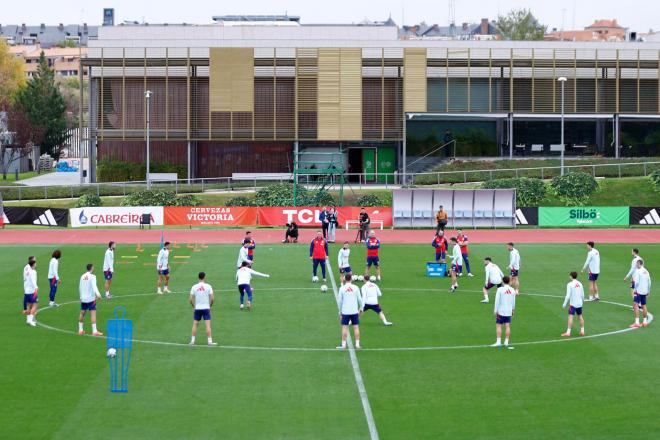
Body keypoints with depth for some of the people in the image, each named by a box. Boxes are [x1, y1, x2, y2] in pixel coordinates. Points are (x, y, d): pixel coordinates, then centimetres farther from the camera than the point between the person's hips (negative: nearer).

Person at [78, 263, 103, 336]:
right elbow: (94, 286, -26)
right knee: (93, 313, -8)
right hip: (91, 298, -7)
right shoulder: (92, 276, -10)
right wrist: (98, 294, -38)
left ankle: (80, 330, 23)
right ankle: (94, 331, -15)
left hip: (83, 298, 7)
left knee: (82, 313, 17)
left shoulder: (82, 276, 9)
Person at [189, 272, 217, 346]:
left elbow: (190, 299, -4)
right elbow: (212, 299, -9)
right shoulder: (208, 286, -7)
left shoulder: (194, 287, -3)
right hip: (206, 308, -2)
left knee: (195, 324, 11)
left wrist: (194, 306, 12)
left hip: (197, 309, 2)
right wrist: (210, 306, 8)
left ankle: (192, 341, 10)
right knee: (208, 325, -2)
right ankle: (210, 341, -4)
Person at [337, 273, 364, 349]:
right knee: (356, 327, 6)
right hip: (355, 311, 1)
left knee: (344, 328, 3)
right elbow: (359, 299, 1)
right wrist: (360, 308, 16)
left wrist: (340, 311, 10)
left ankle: (343, 345, 3)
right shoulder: (355, 288, -3)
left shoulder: (342, 288, -5)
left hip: (345, 312, -1)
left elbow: (339, 301, -1)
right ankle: (357, 344, 6)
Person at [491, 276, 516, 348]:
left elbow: (497, 301, -11)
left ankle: (498, 342, -6)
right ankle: (506, 342, 8)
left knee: (498, 326, 0)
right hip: (509, 311, 4)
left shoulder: (500, 289, -11)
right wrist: (513, 310, 22)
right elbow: (513, 302, 10)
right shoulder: (512, 290, 2)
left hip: (501, 311, -4)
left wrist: (495, 310, -5)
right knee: (507, 326, 7)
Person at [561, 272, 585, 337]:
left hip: (573, 304, -6)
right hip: (579, 303, 6)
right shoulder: (580, 284, 6)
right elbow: (582, 295, 11)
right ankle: (582, 331, 20)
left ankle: (568, 332, -15)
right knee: (580, 316, 16)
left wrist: (564, 304, -7)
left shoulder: (570, 284, -11)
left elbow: (568, 295, -14)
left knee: (570, 317, -9)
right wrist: (582, 301, 30)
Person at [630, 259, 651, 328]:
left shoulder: (638, 271, -11)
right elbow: (649, 282, 13)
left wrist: (635, 290, -8)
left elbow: (636, 282, -16)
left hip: (639, 291, -8)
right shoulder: (646, 272, 10)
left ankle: (637, 322, -21)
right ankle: (645, 322, 22)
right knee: (643, 306, 17)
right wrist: (648, 291, 21)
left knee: (635, 305, -12)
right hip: (645, 291, 8)